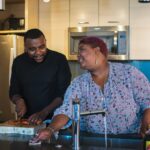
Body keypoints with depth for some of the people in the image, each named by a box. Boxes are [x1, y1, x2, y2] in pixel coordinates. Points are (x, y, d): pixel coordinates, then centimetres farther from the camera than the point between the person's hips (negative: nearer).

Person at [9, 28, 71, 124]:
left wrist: (44, 112, -18)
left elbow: (64, 93, -8)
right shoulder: (19, 62, 4)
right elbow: (14, 91, 10)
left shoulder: (59, 60, -6)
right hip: (27, 120, 3)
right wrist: (19, 100, -11)